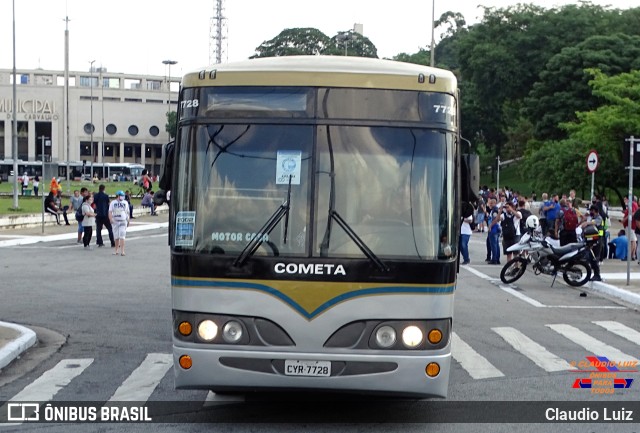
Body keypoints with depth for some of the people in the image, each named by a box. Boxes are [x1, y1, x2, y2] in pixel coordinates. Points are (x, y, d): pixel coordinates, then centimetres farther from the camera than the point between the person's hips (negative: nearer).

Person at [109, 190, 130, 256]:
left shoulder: (125, 203, 9)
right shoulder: (113, 203, 3)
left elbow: (127, 212, 15)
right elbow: (110, 212, -3)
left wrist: (128, 221, 15)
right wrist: (111, 219, -18)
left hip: (123, 221, 0)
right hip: (115, 221, 0)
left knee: (122, 236, -11)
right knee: (116, 237, 6)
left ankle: (122, 251, -14)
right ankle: (116, 250, 18)